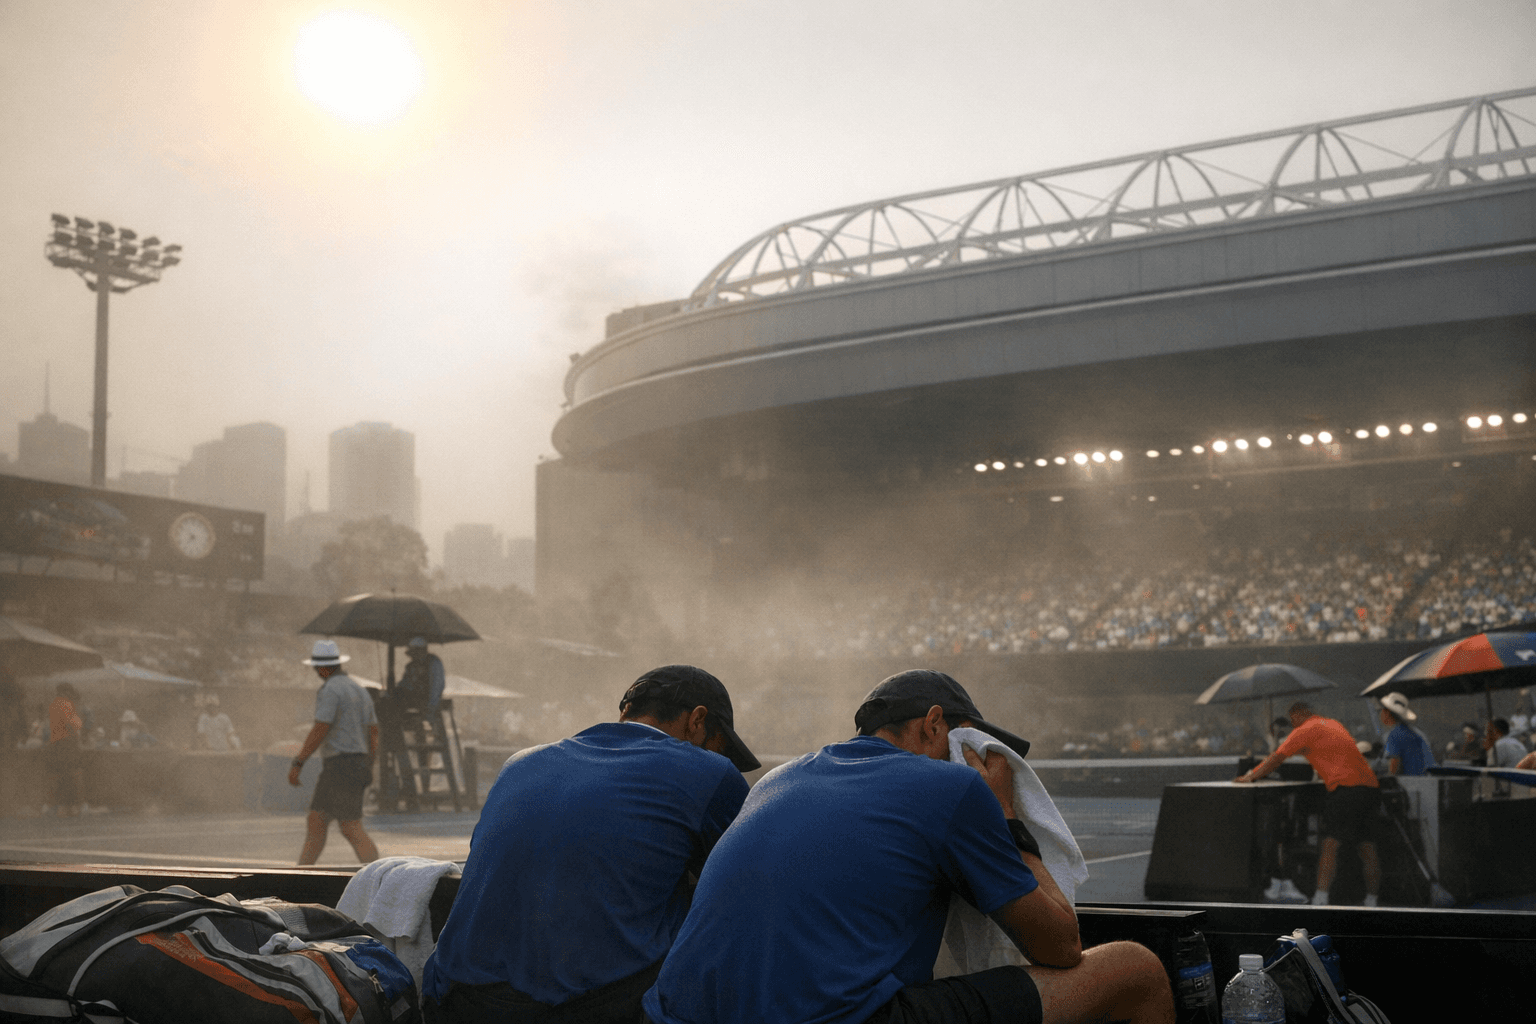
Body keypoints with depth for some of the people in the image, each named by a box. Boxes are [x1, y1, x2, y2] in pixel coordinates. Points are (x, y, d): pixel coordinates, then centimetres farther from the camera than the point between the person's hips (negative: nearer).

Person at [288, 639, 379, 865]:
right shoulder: (359, 690, 18)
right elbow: (373, 732, 18)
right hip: (358, 764, 10)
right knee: (316, 822, 11)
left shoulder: (330, 690, -11)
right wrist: (368, 768, 24)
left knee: (352, 829, -11)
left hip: (341, 766, -10)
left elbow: (320, 730, -18)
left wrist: (297, 763, -13)